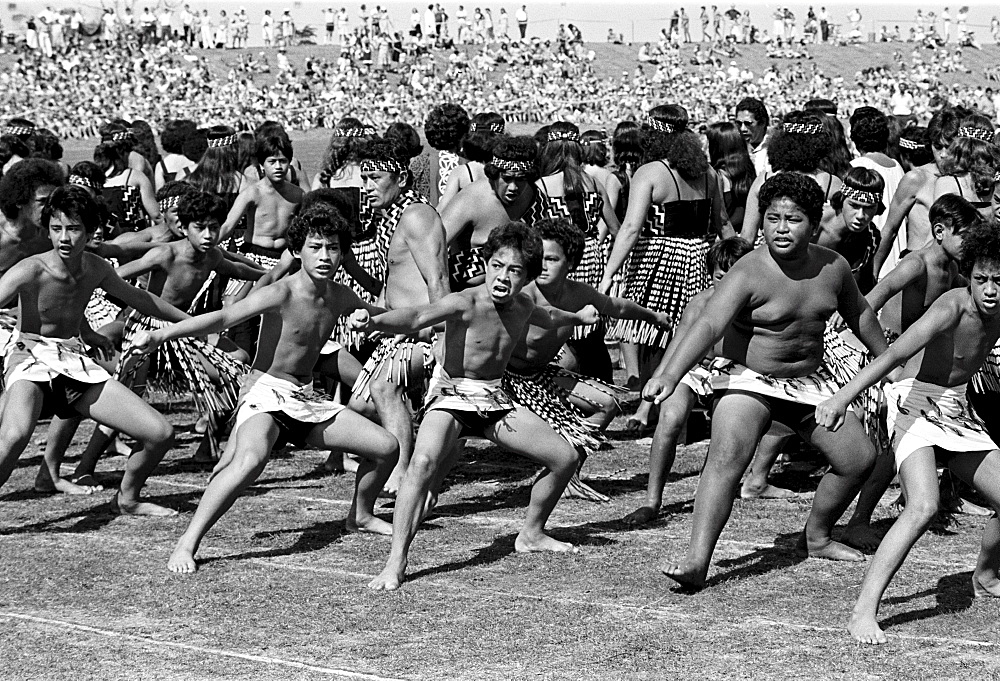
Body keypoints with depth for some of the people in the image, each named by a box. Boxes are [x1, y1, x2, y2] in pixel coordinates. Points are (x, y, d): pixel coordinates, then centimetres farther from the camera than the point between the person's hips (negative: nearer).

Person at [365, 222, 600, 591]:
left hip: (495, 401, 7)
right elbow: (417, 317, -40)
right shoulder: (466, 304, -21)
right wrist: (375, 322, -60)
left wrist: (578, 317, 47)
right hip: (451, 395, -7)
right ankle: (396, 561, -32)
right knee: (423, 461, -34)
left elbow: (546, 317, 27)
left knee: (565, 457, 8)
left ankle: (531, 533, 32)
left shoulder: (523, 306, 0)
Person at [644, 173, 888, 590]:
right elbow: (708, 325, -35)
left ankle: (816, 537, 33)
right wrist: (671, 374, -50)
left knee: (859, 458, 9)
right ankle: (696, 560, -34)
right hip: (747, 378, -6)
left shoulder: (833, 268, -4)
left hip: (809, 380, 6)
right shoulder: (749, 273, -22)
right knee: (728, 454, -29)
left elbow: (858, 314, 15)